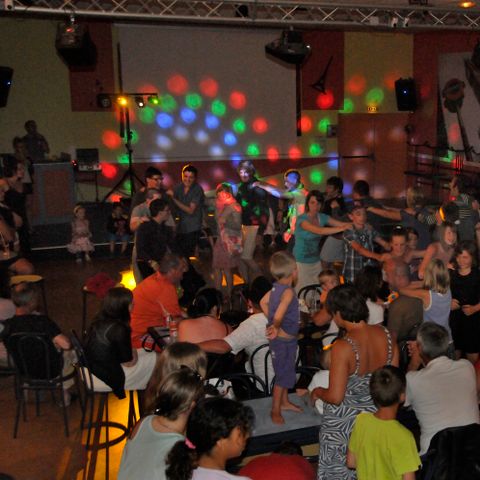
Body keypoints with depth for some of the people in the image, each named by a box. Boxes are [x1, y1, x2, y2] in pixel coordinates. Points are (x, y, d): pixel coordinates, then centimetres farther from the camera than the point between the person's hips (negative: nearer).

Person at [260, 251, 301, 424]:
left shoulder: (276, 287, -2)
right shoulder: (288, 292, -27)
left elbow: (263, 302, 11)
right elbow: (278, 315, -41)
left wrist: (272, 321, 11)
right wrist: (276, 327, -30)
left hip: (287, 339, 9)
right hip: (284, 340, -9)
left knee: (286, 371, 24)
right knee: (283, 374, 4)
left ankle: (284, 402, 40)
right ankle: (276, 411, 17)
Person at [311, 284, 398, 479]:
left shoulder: (343, 347, -29)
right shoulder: (385, 334, -11)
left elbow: (335, 397, -26)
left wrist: (318, 392, -6)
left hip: (344, 423, -5)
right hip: (376, 415, 6)